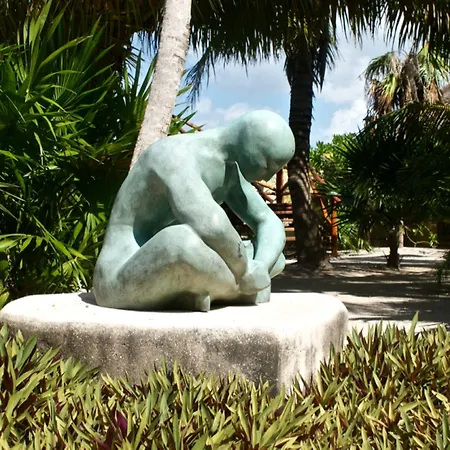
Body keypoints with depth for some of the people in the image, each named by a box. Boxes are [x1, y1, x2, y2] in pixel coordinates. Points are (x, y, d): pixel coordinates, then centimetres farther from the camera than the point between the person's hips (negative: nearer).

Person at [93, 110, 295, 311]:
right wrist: (244, 272, -22)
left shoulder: (228, 167, 6)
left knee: (274, 257, 10)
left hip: (169, 280, 8)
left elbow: (272, 225, 5)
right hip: (126, 284, -8)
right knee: (183, 240, -41)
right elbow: (211, 227, -39)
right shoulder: (176, 156, -23)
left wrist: (260, 267, -16)